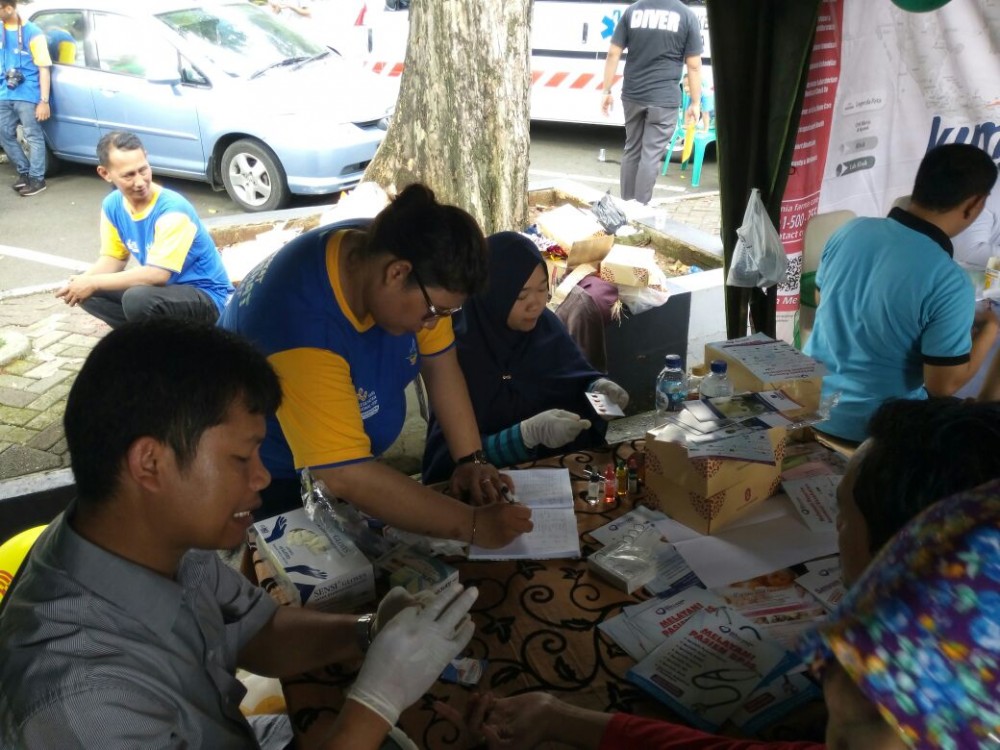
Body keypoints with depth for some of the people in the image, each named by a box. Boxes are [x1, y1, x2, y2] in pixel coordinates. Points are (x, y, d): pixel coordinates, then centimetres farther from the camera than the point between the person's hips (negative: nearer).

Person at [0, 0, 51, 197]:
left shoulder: (32, 33, -8)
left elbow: (44, 68, -9)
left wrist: (44, 101, -14)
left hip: (27, 96, -7)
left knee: (33, 137, -1)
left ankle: (36, 178, 6)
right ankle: (24, 172, 24)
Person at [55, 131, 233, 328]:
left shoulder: (173, 209, -25)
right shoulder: (112, 205, -2)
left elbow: (157, 274, -29)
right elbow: (113, 258, 7)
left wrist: (93, 283, -25)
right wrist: (83, 281, -15)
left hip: (206, 296, -7)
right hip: (165, 287, 7)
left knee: (137, 299, -34)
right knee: (85, 290, -4)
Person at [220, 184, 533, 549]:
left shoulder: (387, 252, -18)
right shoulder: (302, 326, -40)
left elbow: (440, 362, -7)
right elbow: (348, 476, -40)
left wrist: (471, 460, -16)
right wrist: (473, 525, -36)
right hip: (268, 478, -6)